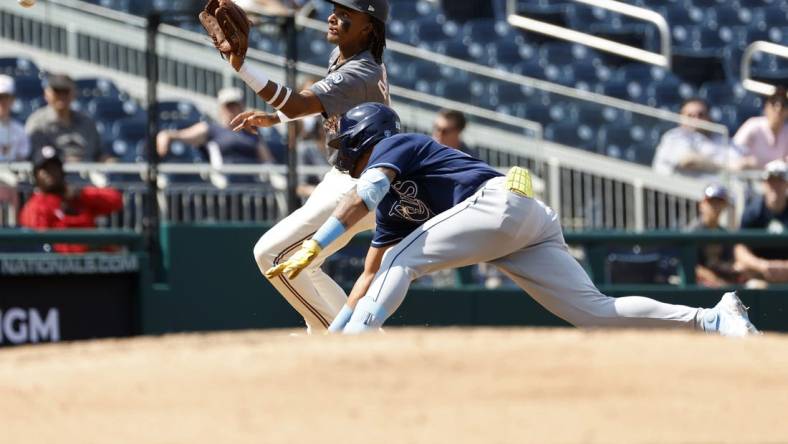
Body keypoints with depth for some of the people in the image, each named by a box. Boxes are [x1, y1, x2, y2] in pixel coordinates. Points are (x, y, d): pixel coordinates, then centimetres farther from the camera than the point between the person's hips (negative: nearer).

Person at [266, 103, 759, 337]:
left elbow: (361, 199, -13)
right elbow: (370, 276, 33)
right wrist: (329, 333, 28)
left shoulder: (394, 147, 7)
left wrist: (312, 249, -16)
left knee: (400, 259, -7)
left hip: (502, 202, -9)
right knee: (595, 310, -2)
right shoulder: (395, 204, 32)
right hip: (532, 223, 9)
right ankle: (714, 319, -8)